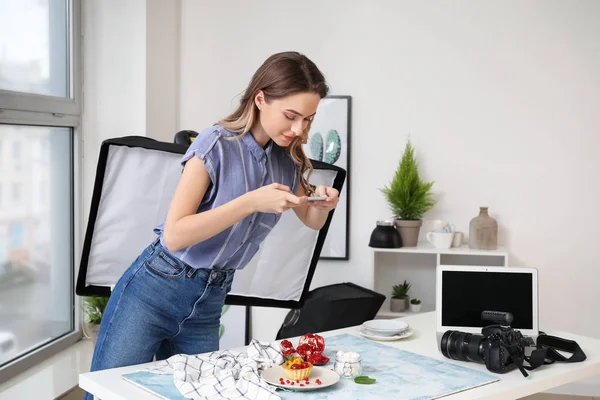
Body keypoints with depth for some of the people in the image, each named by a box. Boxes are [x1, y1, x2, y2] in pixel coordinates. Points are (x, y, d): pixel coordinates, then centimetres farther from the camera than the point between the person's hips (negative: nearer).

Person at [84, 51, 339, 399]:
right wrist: (252, 202, -28)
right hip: (156, 288, -5)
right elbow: (175, 235, -21)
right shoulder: (217, 145, -17)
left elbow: (311, 221, 18)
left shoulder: (288, 159, 2)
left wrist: (323, 204, -6)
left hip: (208, 303, 6)